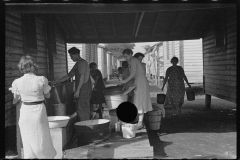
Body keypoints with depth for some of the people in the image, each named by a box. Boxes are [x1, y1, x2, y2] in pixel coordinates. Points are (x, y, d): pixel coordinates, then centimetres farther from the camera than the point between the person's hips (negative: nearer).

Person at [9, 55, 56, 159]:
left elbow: (15, 101, 2)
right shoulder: (41, 80, -12)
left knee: (28, 141, 13)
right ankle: (47, 156, 20)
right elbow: (47, 96, 0)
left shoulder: (17, 82, -8)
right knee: (42, 139, 13)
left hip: (25, 112, 1)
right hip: (39, 111, -1)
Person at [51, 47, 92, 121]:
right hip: (82, 90, 10)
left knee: (82, 109, -8)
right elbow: (69, 75, 24)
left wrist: (77, 90, -21)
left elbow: (82, 77, -18)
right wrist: (56, 82, 22)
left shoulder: (82, 63, -10)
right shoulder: (77, 64, 20)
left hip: (84, 89, -10)